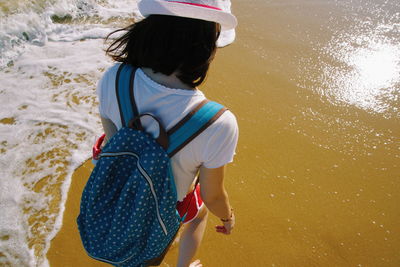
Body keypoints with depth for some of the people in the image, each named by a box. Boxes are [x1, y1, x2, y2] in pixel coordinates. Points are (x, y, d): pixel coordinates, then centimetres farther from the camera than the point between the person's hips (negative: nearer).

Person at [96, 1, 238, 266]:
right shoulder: (218, 125, -41)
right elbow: (213, 196, -23)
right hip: (173, 204, -3)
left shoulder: (113, 79, -29)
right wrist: (228, 217, 1)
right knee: (200, 213, 36)